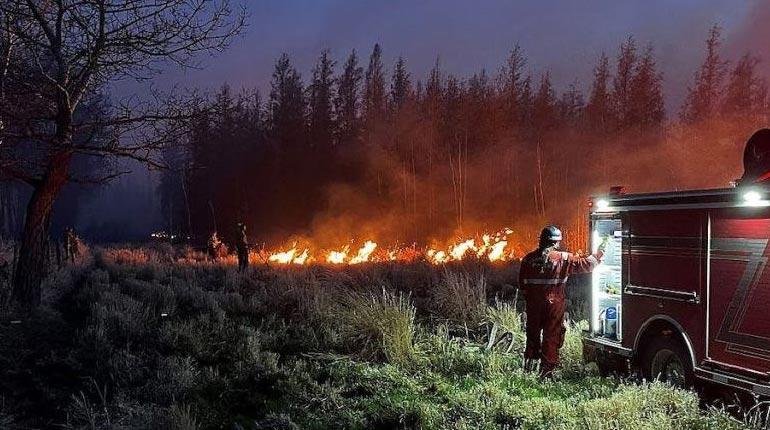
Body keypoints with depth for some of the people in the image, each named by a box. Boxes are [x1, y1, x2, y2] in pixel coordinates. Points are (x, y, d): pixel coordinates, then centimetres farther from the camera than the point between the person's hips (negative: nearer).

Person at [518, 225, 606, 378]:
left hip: (533, 305, 3)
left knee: (533, 333, 19)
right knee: (551, 337, 7)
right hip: (554, 305, -3)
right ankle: (547, 370, 9)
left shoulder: (528, 258, -3)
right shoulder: (564, 259, -12)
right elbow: (586, 265, -8)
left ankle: (530, 363, 30)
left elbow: (522, 283, 2)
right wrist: (599, 253, 7)